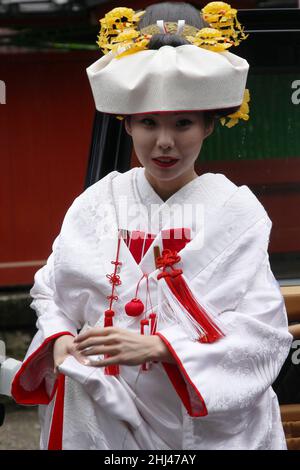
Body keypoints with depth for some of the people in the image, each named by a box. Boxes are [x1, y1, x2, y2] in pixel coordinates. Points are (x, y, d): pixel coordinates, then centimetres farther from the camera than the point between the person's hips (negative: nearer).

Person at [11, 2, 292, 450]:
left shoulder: (236, 211, -8)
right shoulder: (96, 203, 0)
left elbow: (263, 331, -14)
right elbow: (50, 292, 7)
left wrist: (157, 347, -24)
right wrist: (60, 338, -15)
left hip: (212, 425, -2)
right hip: (105, 418, 2)